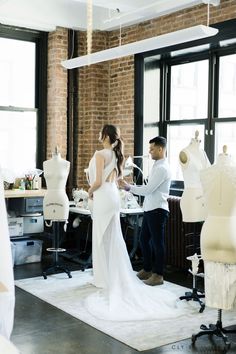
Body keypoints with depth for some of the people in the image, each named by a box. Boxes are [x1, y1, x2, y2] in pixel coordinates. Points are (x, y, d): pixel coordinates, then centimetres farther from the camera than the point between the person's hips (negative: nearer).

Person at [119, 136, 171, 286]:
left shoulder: (162, 168, -17)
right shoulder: (157, 166, 14)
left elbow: (148, 189, -20)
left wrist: (129, 187, -13)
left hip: (157, 210, -10)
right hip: (150, 209, 10)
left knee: (157, 242, 1)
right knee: (144, 239, 17)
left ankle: (158, 275, 12)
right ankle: (147, 270, 30)